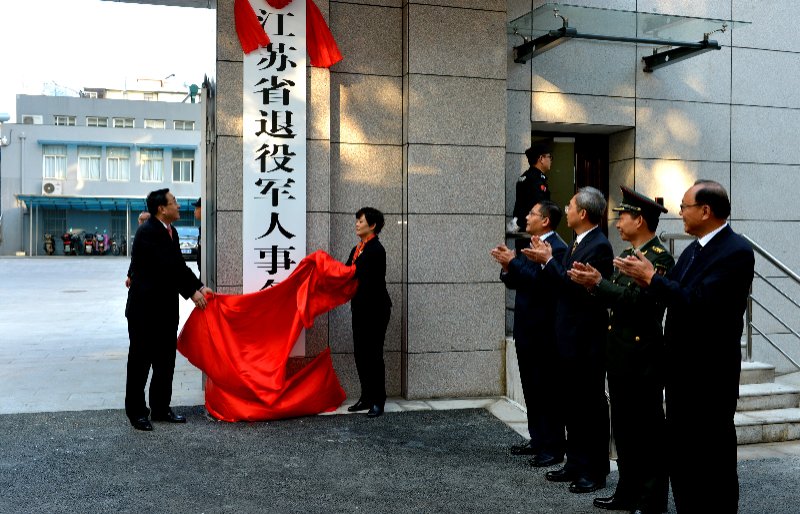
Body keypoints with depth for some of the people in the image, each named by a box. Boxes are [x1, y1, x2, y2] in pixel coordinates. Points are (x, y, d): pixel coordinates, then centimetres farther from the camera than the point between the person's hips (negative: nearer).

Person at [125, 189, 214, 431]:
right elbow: (168, 267, -21)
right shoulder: (147, 232, -17)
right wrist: (191, 292, -17)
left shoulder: (170, 231, 11)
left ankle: (161, 408, 24)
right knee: (140, 360, 2)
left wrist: (199, 286, 2)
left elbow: (179, 265, 13)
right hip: (145, 309, -9)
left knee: (166, 361, 13)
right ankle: (136, 412, 12)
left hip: (166, 308, 9)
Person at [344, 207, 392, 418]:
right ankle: (366, 397, 21)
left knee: (373, 353, -4)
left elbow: (357, 274, -21)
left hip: (375, 309, -9)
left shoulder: (376, 249, -14)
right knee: (360, 353, 10)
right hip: (361, 308, 9)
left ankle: (378, 401, 6)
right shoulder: (357, 249, 14)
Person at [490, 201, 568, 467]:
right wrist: (507, 266, -4)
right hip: (526, 329, 9)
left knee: (547, 388, -2)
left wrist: (513, 262, -22)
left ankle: (554, 447, 7)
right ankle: (537, 439, 26)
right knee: (531, 387, 15)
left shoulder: (557, 248, -14)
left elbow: (540, 282, -26)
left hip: (543, 331, -9)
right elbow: (516, 283, 14)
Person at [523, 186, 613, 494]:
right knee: (571, 402, 15)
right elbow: (564, 284, 9)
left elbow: (578, 286, -24)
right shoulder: (578, 243, 13)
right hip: (569, 338, 9)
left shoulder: (599, 246, -16)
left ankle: (595, 471, 14)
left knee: (591, 405, 2)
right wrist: (546, 261, -1)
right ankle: (576, 464, 27)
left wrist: (549, 261, -19)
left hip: (586, 341, -9)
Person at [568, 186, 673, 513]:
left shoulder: (659, 258, -13)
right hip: (620, 356, 9)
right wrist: (594, 282, -5)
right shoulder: (627, 255, 15)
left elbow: (637, 300, -25)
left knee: (648, 431, 2)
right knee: (623, 428, 16)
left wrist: (598, 284, -23)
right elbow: (616, 298, 10)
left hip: (643, 358, -9)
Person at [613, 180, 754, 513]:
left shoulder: (736, 251, -17)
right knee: (680, 453, 17)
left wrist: (652, 278, -21)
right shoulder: (695, 249, 11)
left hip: (709, 374, -9)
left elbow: (698, 303, -27)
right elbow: (675, 295, 7)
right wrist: (644, 277, -8)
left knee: (713, 458, 4)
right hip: (682, 370, 9)